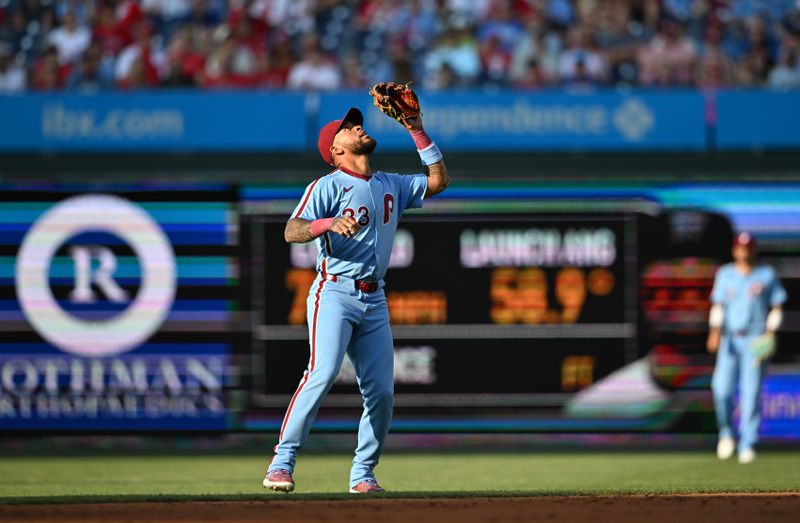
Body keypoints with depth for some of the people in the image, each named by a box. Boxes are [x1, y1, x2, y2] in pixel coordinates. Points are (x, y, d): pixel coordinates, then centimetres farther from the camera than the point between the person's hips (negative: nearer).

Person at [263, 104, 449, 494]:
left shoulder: (391, 185, 19)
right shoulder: (327, 186, -2)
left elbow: (439, 180, 21)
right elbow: (292, 231, -13)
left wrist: (417, 131, 17)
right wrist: (329, 223, -32)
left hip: (374, 300, 6)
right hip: (335, 293, -6)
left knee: (381, 391, 0)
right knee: (322, 373, -23)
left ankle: (362, 474, 12)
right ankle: (282, 462, -24)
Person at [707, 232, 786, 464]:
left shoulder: (767, 275, 4)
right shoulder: (725, 275, 10)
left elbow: (776, 307, 8)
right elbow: (718, 307, 6)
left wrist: (770, 333, -6)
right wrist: (715, 332, -10)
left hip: (755, 341, -1)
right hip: (729, 339, 2)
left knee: (751, 392, -7)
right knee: (722, 388, -12)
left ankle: (747, 445, -2)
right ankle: (726, 433, 12)